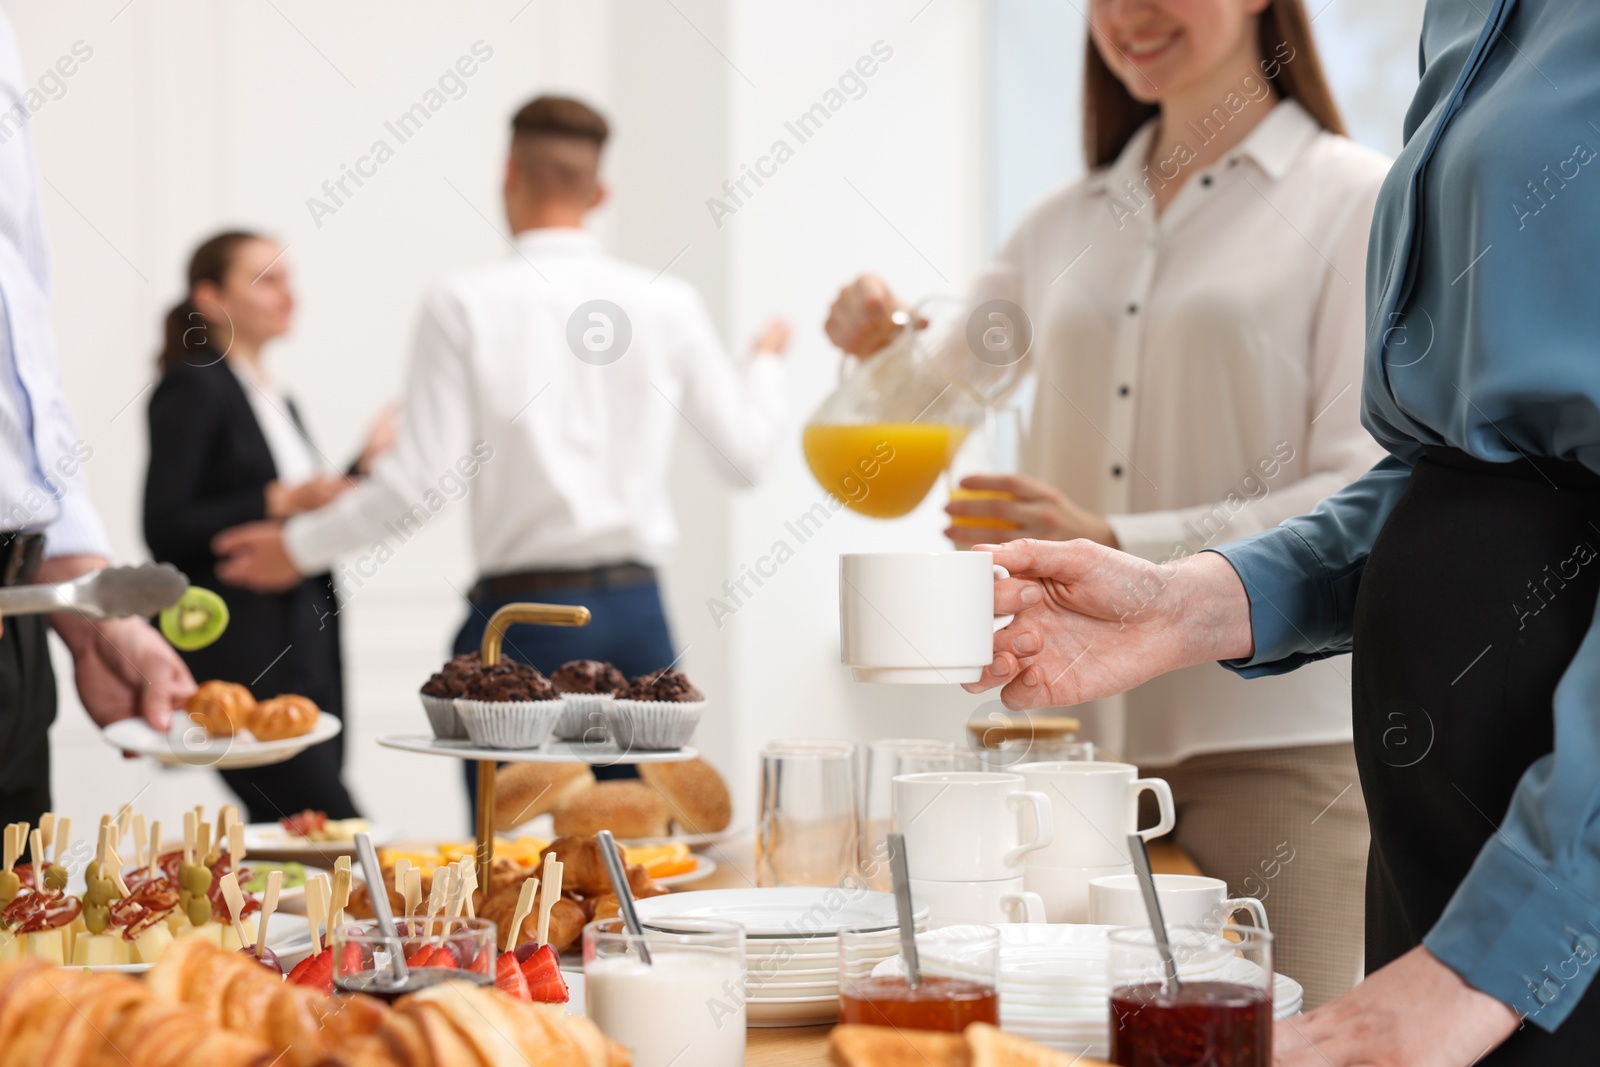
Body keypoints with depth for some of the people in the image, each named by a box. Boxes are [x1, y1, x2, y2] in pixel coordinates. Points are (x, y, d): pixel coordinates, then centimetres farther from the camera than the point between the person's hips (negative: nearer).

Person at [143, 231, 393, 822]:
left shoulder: (279, 401, 21)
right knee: (342, 837, -16)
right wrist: (279, 502, -20)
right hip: (241, 658, -8)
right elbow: (165, 531, -14)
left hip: (308, 655, 8)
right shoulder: (192, 390, -5)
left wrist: (364, 466, 13)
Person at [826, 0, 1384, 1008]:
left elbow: (1365, 504, -9)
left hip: (1278, 743, -4)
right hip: (1081, 729, 4)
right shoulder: (1066, 225, 15)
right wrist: (877, 347, 2)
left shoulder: (1358, 203, 0)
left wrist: (1119, 547, -19)